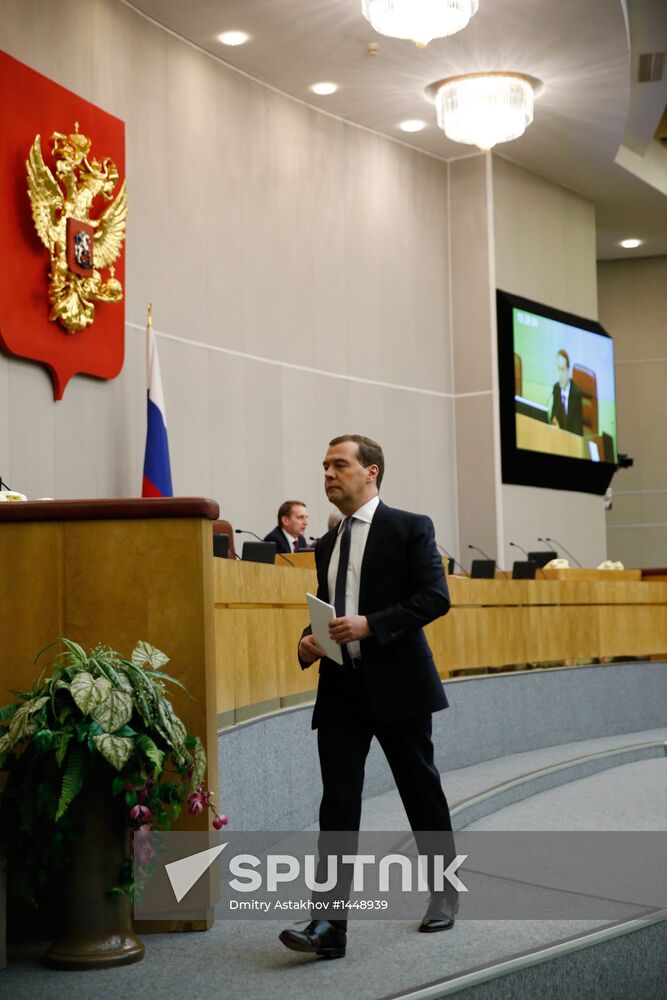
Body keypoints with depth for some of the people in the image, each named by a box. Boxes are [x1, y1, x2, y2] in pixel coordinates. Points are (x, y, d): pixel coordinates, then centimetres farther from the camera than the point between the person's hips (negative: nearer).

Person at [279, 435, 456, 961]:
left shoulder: (409, 527, -2)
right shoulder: (327, 545, 16)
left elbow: (435, 596, -12)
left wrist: (370, 625, -21)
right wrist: (309, 639, 2)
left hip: (397, 683, -4)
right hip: (341, 686, 5)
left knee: (422, 790, 10)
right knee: (337, 803, -4)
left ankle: (443, 893, 30)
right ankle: (329, 925, -6)